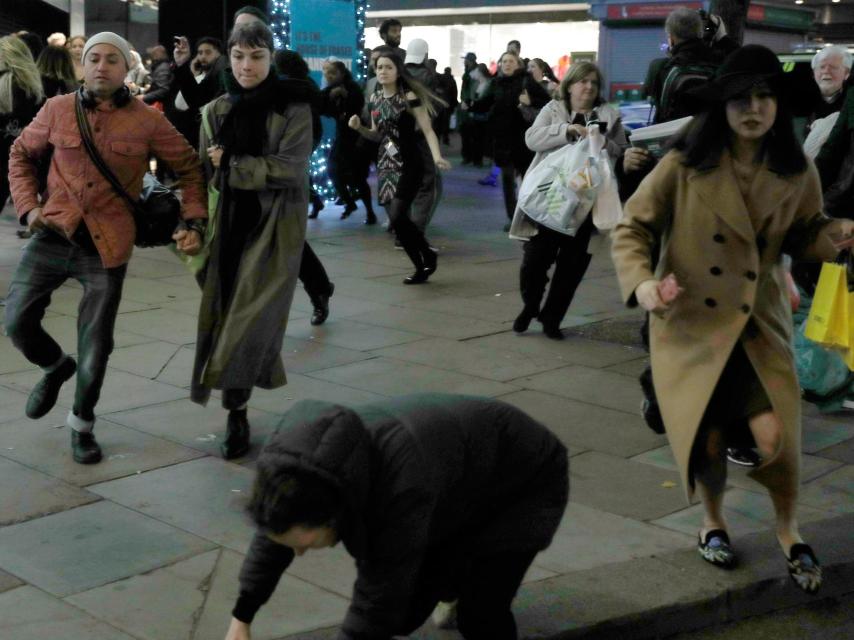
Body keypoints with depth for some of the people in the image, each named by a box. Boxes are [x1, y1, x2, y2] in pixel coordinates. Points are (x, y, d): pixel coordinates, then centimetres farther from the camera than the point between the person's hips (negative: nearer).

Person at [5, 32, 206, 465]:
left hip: (106, 247, -2)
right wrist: (27, 206, 2)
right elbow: (21, 154, 15)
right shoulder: (57, 110, 1)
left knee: (95, 347, 5)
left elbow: (190, 167, 5)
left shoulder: (147, 122, -4)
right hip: (52, 236, 2)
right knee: (18, 321, 2)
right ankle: (55, 366, 36)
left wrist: (194, 222, -4)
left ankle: (82, 424, 28)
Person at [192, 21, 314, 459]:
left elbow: (291, 168, -13)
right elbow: (207, 170, 13)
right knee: (227, 316, 2)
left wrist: (231, 164, -12)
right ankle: (237, 412, 13)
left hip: (275, 226, -4)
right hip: (231, 224, 4)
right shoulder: (218, 110, 9)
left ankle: (236, 411, -2)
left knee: (253, 316, -12)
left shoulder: (292, 106, -5)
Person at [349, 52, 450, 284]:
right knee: (395, 222, 4)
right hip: (385, 165, 6)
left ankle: (427, 256, 5)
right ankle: (422, 265, 18)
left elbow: (427, 130, -15)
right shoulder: (375, 98, 9)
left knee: (397, 218, -17)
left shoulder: (409, 96, -10)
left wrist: (437, 156, -31)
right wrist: (359, 128, -1)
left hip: (409, 164, -6)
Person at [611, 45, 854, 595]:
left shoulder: (797, 173, -2)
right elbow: (632, 229, -4)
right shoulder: (684, 166, -11)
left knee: (776, 436, -11)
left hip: (760, 323, 1)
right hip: (690, 322, -1)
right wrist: (640, 281, -22)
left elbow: (804, 235, 13)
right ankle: (714, 521, 37)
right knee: (708, 438, 3)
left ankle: (788, 527, 21)